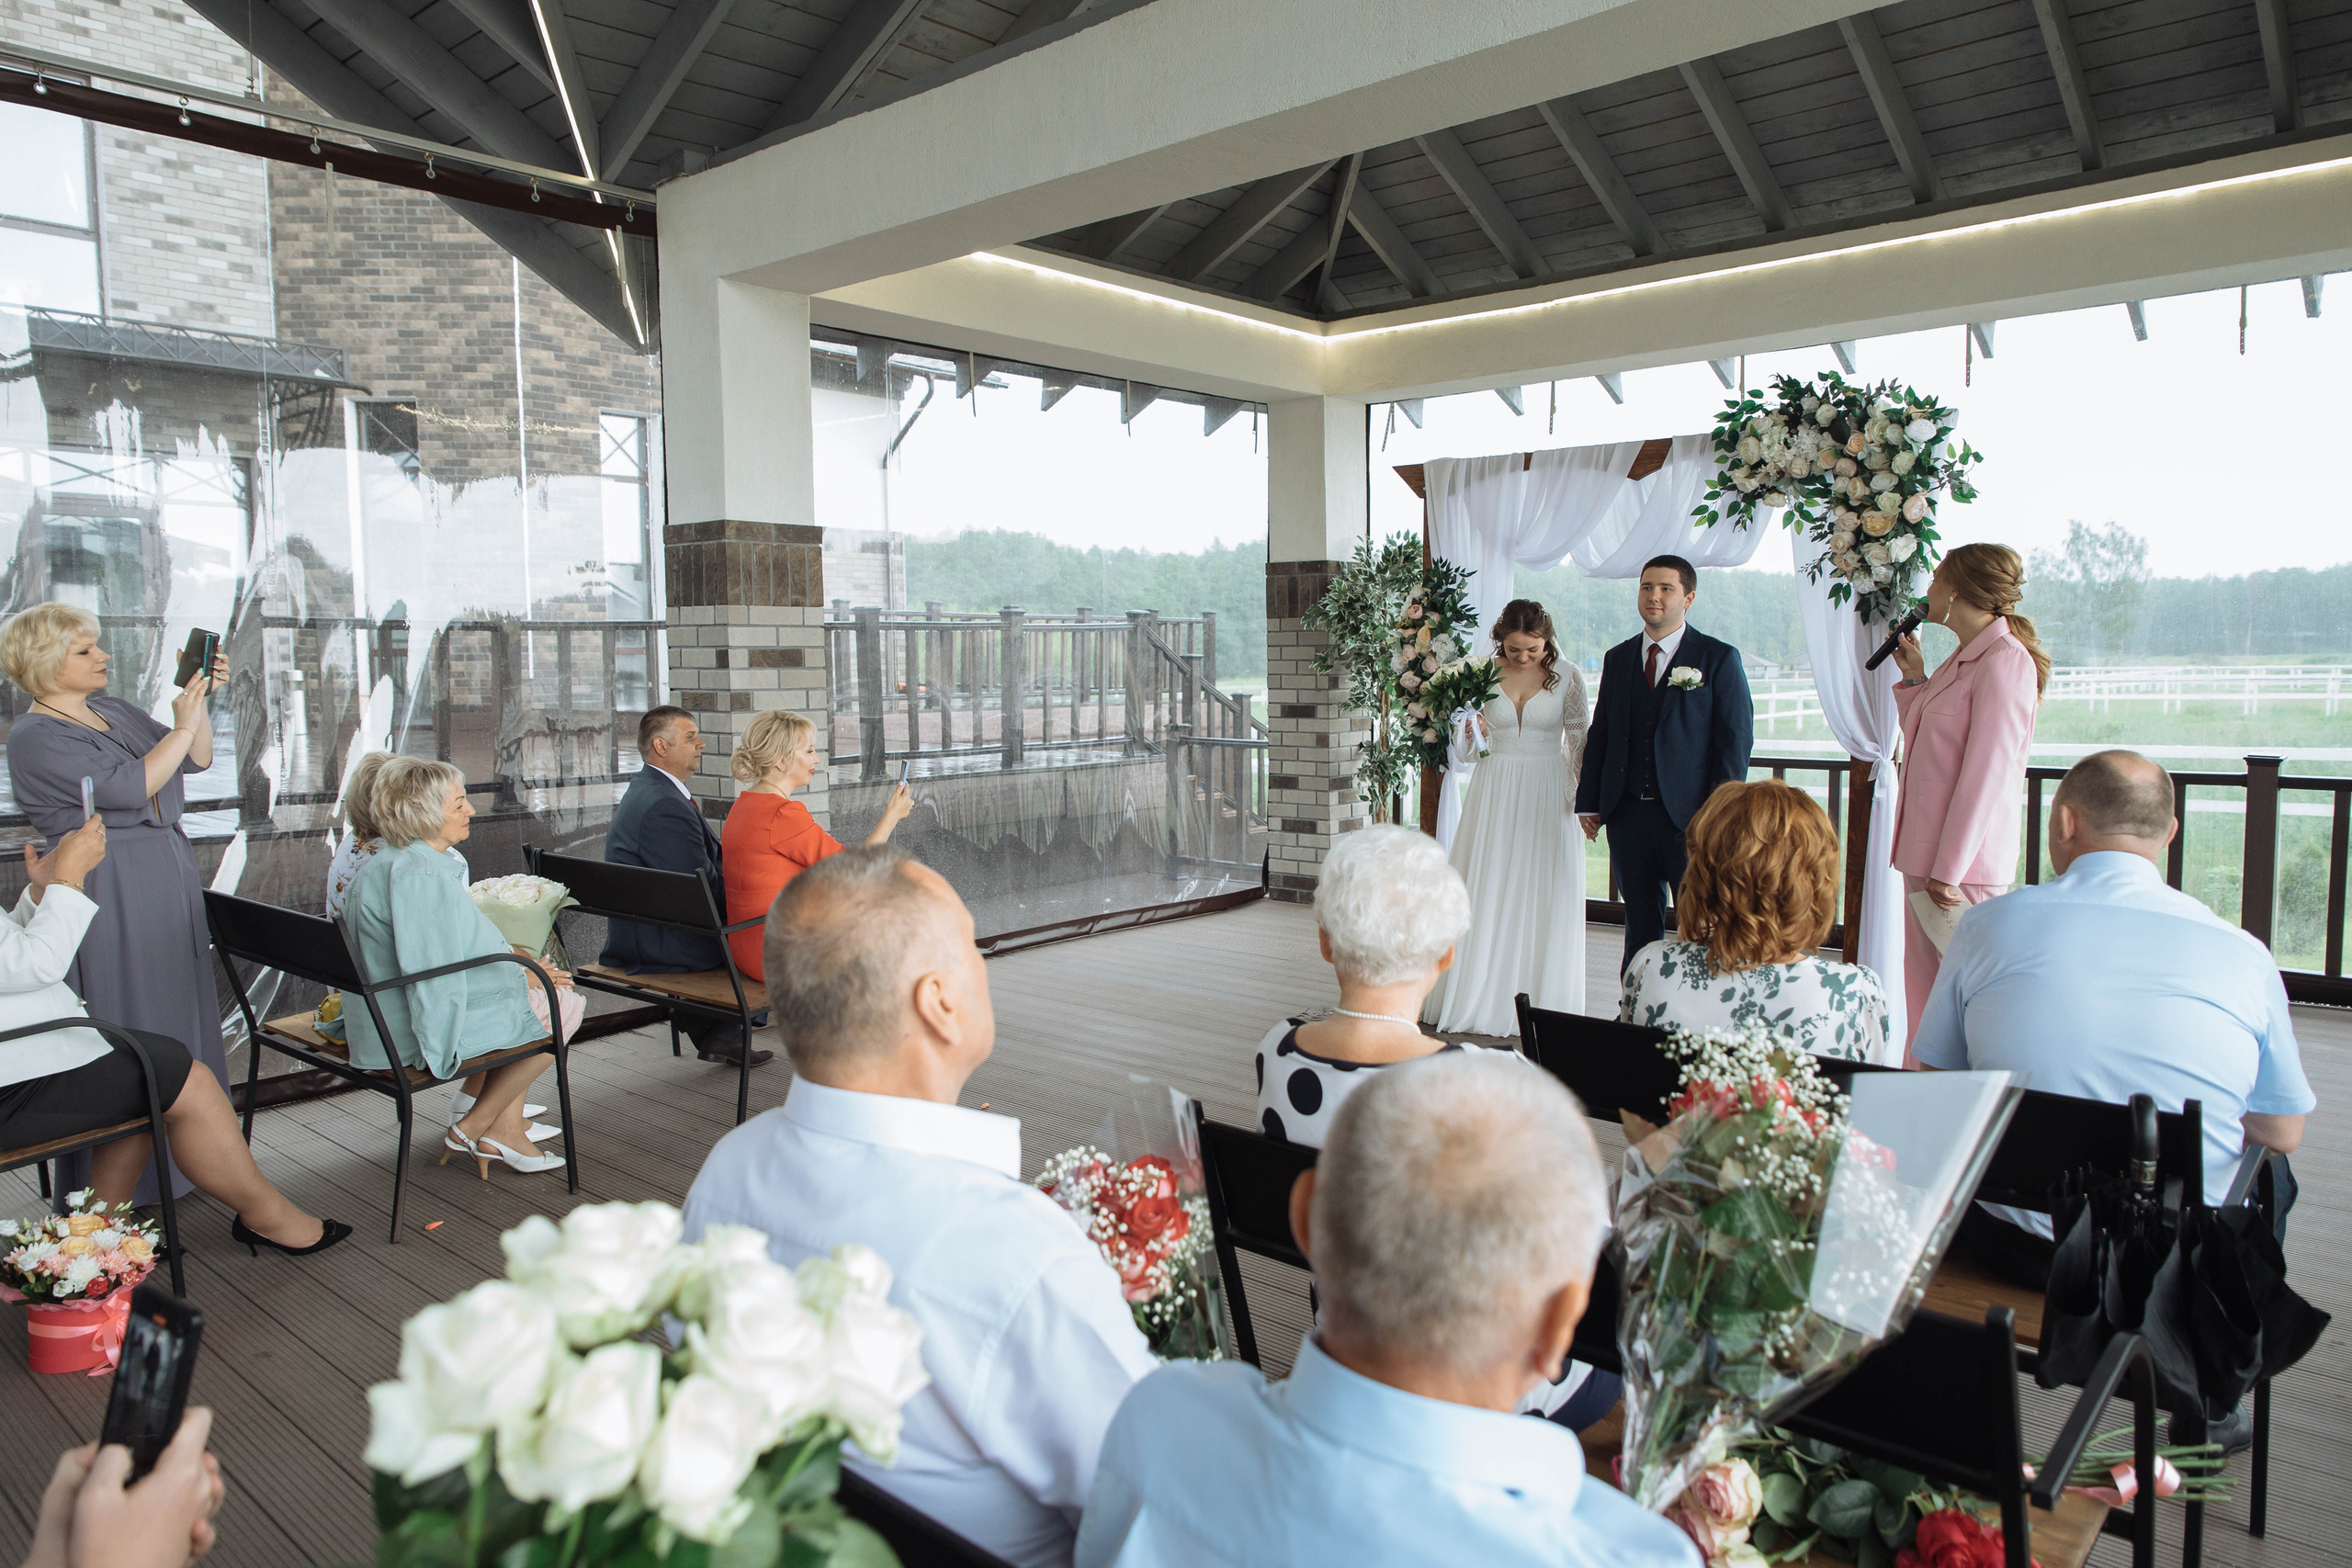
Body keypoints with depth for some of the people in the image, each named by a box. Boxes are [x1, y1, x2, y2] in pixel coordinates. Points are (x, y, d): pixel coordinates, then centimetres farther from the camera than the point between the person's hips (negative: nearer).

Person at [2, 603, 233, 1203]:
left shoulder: (117, 712, 12)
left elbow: (197, 761, 12)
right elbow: (129, 788, -21)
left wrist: (199, 701, -1)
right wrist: (182, 726, -15)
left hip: (167, 882, 8)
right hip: (108, 900, -8)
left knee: (182, 1016, 12)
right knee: (125, 1029, -3)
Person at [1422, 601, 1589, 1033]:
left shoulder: (1567, 677, -2)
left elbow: (1579, 742, 4)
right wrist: (1470, 731, -15)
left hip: (1548, 794, -1)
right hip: (1495, 793, 1)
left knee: (1543, 900, 2)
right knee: (1487, 896, 1)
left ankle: (1538, 1006, 12)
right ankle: (1481, 1001, 11)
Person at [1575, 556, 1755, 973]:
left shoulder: (1719, 658, 0)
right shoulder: (1617, 658, 13)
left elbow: (1736, 739, -3)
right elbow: (1600, 734, 15)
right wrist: (1588, 802, 7)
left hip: (1690, 817, -4)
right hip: (1627, 816, 4)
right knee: (1640, 924, 11)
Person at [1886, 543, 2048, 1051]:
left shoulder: (2005, 661, -13)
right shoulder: (1961, 661, 15)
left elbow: (1987, 772, -18)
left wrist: (1949, 869, -20)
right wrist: (1915, 679, 17)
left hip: (1963, 865, -9)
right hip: (1924, 856, 9)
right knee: (1922, 985, 13)